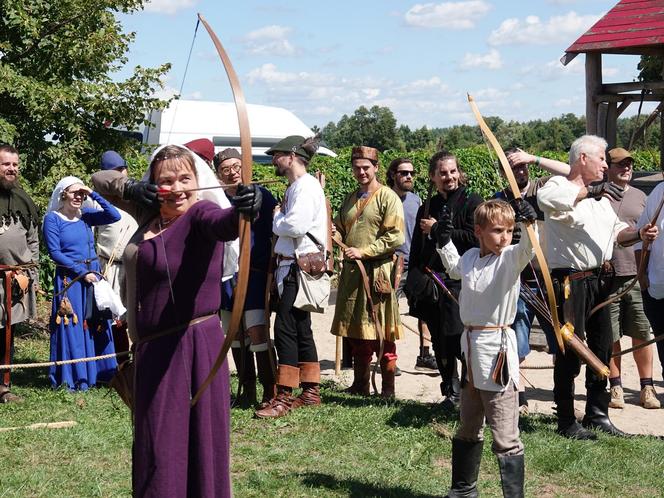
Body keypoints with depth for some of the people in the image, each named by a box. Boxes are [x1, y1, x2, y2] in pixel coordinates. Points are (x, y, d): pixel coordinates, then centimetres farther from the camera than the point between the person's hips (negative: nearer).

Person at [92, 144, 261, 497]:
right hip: (152, 347, 8)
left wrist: (240, 212, -60)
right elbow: (99, 179, 21)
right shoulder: (149, 213, 10)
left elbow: (221, 223, -37)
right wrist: (131, 188, 0)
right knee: (156, 445, 16)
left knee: (199, 439, -4)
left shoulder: (200, 213, -12)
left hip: (191, 344, -7)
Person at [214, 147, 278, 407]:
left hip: (255, 275, -4)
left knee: (257, 332, -13)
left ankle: (270, 391, -4)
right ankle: (247, 390, 21)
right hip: (226, 276, 4)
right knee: (235, 335, 9)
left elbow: (275, 232, 0)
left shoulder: (261, 195, 0)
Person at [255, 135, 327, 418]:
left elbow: (297, 225, -23)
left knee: (286, 329, -10)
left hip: (300, 265, -10)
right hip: (290, 265, 10)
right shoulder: (295, 187, 19)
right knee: (300, 330, 13)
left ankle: (284, 396, -8)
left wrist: (275, 219, -7)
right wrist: (279, 219, 0)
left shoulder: (306, 186, -12)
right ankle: (311, 392, 20)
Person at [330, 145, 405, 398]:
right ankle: (360, 384, 20)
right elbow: (339, 230, 24)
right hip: (352, 271, 7)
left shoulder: (387, 197, -5)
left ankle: (388, 388, 5)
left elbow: (396, 236, -13)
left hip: (378, 272, -6)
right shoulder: (350, 199, 17)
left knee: (382, 334, -3)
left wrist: (363, 251, -17)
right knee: (356, 332, 11)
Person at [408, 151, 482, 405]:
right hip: (431, 283, 6)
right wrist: (414, 283, 14)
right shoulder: (428, 208, 17)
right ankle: (451, 393, 20)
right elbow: (416, 251, 21)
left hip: (459, 281, -6)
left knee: (459, 340, -14)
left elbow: (474, 238, -15)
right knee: (440, 344, 9)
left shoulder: (471, 202, -1)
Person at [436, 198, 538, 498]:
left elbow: (526, 249, -34)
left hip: (497, 350, -7)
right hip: (470, 344, 7)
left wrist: (529, 223, -50)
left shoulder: (510, 258, -10)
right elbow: (454, 269, 30)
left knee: (505, 437, -6)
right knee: (468, 429, 23)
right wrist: (444, 243, 19)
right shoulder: (470, 257, 6)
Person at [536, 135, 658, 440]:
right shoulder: (560, 186, -9)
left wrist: (638, 234, -1)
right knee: (570, 350, -3)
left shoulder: (599, 196, 19)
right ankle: (566, 422, 7)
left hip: (597, 280, 9)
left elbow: (616, 231, 19)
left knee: (601, 347, 13)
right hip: (569, 282, -9)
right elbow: (546, 199, -33)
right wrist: (589, 190, -34)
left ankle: (597, 415, 26)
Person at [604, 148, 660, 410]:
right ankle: (616, 387, 16)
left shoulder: (640, 197, 13)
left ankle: (647, 388, 13)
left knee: (642, 334, 4)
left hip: (636, 277, 2)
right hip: (606, 277, -2)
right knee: (611, 337, 4)